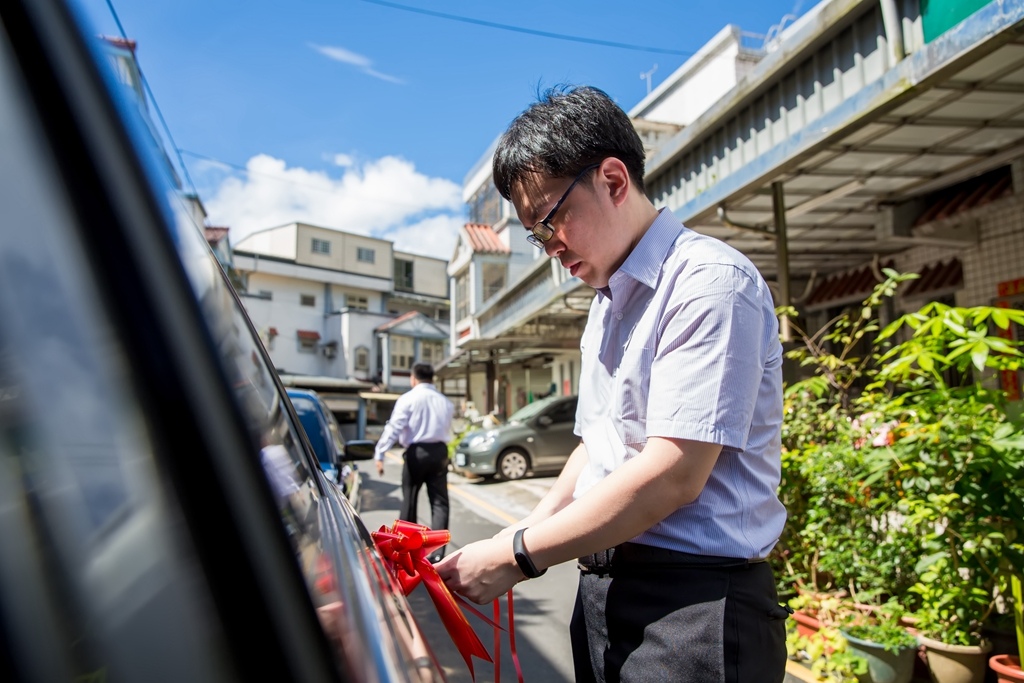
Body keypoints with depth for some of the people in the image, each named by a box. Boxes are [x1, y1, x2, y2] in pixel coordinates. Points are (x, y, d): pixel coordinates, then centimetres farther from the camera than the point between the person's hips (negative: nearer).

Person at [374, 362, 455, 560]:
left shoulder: (408, 399, -4)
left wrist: (380, 454, -17)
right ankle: (437, 552, -6)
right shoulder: (445, 401, 13)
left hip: (416, 453, -3)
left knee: (409, 501, 12)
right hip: (439, 451, 3)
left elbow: (394, 427, -13)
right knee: (439, 502, 3)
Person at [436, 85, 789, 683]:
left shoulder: (710, 281, -15)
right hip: (604, 589, 7)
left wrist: (518, 556, -15)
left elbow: (671, 475, -21)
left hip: (692, 600, -7)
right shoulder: (605, 306, 13)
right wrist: (524, 536, 4)